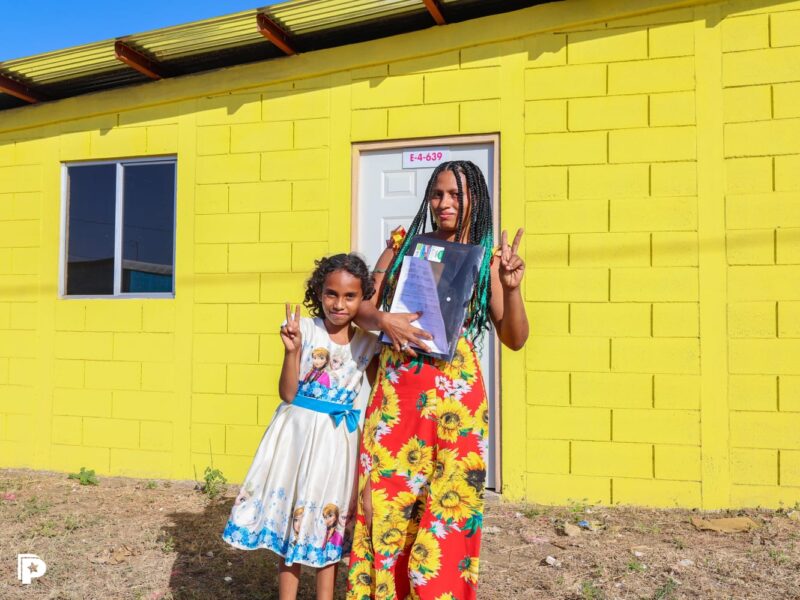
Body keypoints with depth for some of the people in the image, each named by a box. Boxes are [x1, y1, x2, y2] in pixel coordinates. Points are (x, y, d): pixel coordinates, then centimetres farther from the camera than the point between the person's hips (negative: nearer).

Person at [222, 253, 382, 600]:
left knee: (330, 524, 12)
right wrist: (291, 350, -22)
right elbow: (288, 394, -10)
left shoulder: (368, 342, 0)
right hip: (299, 431, -2)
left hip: (340, 438, 2)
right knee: (291, 520, 7)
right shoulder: (304, 329, -8)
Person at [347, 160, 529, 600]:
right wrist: (384, 320, -13)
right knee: (384, 498, 5)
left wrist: (512, 287, -16)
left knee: (446, 507, 5)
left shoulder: (488, 258, 3)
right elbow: (363, 305, 8)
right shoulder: (404, 243, 7)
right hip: (397, 389, 1)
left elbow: (514, 338, 0)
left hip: (455, 394, -1)